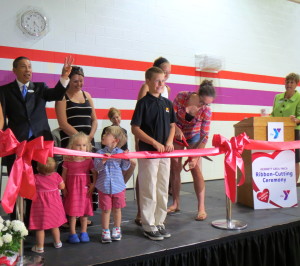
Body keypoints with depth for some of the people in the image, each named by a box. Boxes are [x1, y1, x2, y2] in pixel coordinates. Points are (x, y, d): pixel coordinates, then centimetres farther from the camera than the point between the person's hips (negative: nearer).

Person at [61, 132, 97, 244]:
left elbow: (94, 173, 3)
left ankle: (84, 233, 22)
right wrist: (63, 188, -1)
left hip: (85, 189, 1)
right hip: (71, 189, 0)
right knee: (72, 212, 4)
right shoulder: (68, 160, -3)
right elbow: (64, 175, 3)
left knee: (84, 211, 9)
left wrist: (93, 184, -7)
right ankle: (72, 233, 16)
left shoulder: (89, 160, -3)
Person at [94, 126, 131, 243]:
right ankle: (105, 231, 22)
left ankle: (116, 229, 31)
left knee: (117, 208, 13)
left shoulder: (121, 153, -3)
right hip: (104, 186, -1)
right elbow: (97, 167, -11)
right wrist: (103, 161, -28)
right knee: (106, 210, 7)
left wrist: (127, 159, -15)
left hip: (118, 186, 1)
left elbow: (124, 168, 0)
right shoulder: (100, 153, -4)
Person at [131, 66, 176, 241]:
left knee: (163, 190, 12)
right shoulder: (143, 103, -7)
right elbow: (135, 129, -11)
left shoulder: (167, 103, 9)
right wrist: (155, 143, -16)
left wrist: (169, 141, -2)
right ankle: (149, 226, 14)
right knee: (149, 191, 1)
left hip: (165, 152, 6)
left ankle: (159, 223, 25)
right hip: (148, 152, -6)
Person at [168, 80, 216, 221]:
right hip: (177, 134, 2)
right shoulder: (181, 97, -23)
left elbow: (204, 136, -21)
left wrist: (195, 157, -25)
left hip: (194, 137, -1)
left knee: (196, 169, -11)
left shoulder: (206, 111, -24)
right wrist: (176, 129, -29)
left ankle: (201, 208, -7)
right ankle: (176, 204, 12)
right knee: (175, 169, 1)